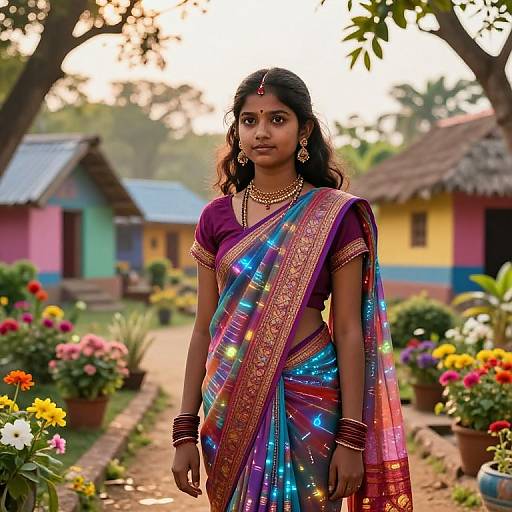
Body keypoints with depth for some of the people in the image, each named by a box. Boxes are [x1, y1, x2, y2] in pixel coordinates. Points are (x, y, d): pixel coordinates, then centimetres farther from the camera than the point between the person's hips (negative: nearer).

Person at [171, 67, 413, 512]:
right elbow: (204, 329, 7)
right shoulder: (217, 217, 5)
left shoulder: (334, 216, -4)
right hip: (231, 406, 3)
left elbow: (349, 332, -6)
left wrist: (351, 438, -10)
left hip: (307, 402, -3)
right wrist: (185, 431, 4)